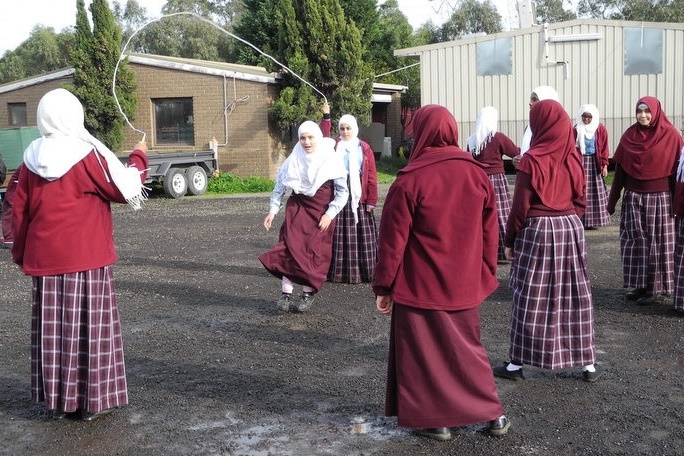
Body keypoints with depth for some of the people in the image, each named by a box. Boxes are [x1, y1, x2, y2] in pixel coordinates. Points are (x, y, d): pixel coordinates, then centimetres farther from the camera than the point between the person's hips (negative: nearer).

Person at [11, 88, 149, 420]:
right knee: (89, 327, 3)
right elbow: (124, 189, -5)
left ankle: (56, 398, 20)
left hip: (45, 259, 5)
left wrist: (21, 253, 19)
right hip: (86, 257, -5)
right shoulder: (86, 155, -11)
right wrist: (139, 157, 9)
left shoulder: (32, 159, 4)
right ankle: (93, 399, 8)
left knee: (53, 327, 11)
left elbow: (19, 211, 9)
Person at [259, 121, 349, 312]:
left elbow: (342, 192, -3)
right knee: (289, 247, -11)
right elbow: (280, 183, 8)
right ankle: (286, 293, -6)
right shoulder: (294, 159, -1)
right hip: (297, 208, 2)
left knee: (314, 252, -3)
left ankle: (309, 293, 13)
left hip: (322, 212, -2)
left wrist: (330, 214, -11)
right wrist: (273, 210, 2)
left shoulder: (332, 160, -7)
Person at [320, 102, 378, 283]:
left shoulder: (364, 149, 6)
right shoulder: (334, 146, 9)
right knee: (339, 237, 2)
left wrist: (371, 200, -3)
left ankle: (364, 271, 9)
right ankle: (339, 271, 8)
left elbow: (372, 177, 2)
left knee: (361, 237, 2)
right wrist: (326, 116, -22)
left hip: (359, 199, 0)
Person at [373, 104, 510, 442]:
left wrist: (383, 287, -3)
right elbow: (489, 232, 6)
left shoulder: (410, 180, -15)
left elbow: (393, 238, -11)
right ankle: (493, 414, 24)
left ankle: (435, 419, 19)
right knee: (466, 346, 19)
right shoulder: (477, 173, -2)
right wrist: (487, 274, 18)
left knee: (425, 351, 10)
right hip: (464, 284, 5)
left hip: (420, 286, -5)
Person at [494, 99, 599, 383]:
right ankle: (588, 363, 16)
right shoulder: (573, 157, 3)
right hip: (571, 229, 5)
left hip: (537, 231, -5)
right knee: (574, 296, 10)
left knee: (530, 298, 2)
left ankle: (517, 363, 11)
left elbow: (521, 206, -10)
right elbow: (580, 200, 9)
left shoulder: (532, 160, -13)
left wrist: (509, 239, -1)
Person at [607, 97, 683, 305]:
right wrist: (612, 199, 5)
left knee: (657, 242, 3)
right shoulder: (629, 135, 4)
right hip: (633, 197, 3)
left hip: (659, 197, -3)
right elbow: (620, 168, 6)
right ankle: (639, 285, 16)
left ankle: (654, 287, 11)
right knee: (636, 241, 6)